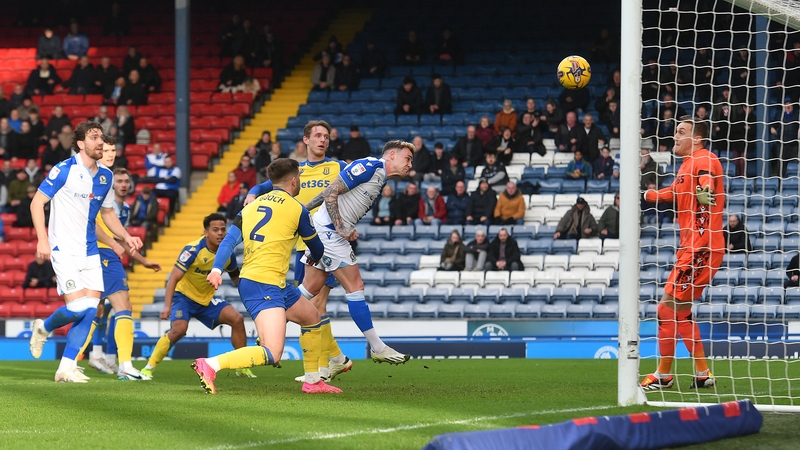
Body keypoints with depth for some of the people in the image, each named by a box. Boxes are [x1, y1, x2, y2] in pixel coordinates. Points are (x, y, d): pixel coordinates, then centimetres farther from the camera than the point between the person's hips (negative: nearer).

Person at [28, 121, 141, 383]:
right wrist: (42, 240, -17)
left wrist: (126, 236, 5)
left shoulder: (105, 176, 8)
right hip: (64, 250, -6)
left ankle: (66, 368, 2)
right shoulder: (64, 170, -10)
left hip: (90, 252, 6)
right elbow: (37, 203, -8)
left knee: (91, 309, -5)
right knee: (77, 308, -15)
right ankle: (43, 328, 17)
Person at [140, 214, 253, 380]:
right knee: (178, 329, -29)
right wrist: (167, 306, -35)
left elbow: (236, 279, 11)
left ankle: (242, 367, 1)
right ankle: (149, 367, -13)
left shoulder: (227, 253, -7)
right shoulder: (193, 250, -24)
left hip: (207, 299, 5)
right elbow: (173, 279, -25)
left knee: (237, 319, -12)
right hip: (184, 296, -5)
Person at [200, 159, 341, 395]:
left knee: (314, 319, 24)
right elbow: (317, 248, 12)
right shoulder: (296, 209, -3)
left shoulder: (252, 205, 14)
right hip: (265, 285, -9)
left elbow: (229, 240, 2)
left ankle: (313, 381, 33)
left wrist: (217, 269, -8)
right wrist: (311, 257, 35)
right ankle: (210, 365, -27)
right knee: (272, 355, -19)